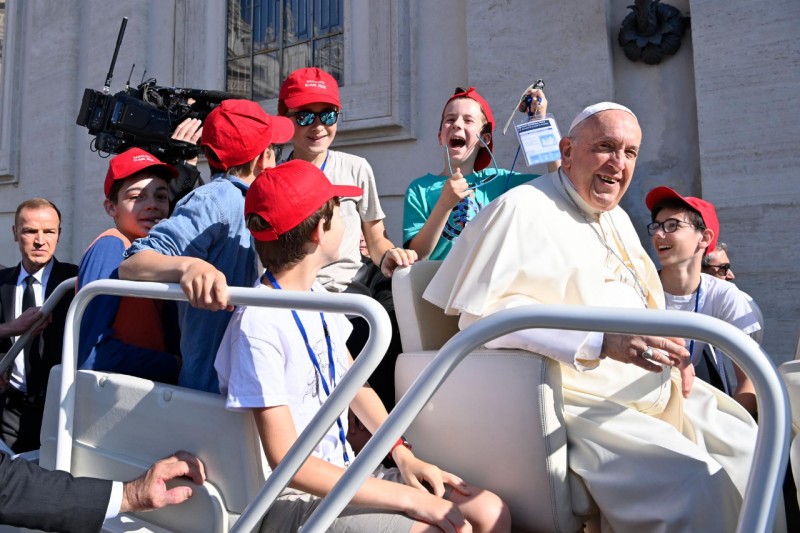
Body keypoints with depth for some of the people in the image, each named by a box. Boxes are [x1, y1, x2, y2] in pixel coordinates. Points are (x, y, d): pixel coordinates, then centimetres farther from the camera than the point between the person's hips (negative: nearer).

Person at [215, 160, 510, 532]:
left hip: (344, 473, 7)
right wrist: (408, 498, -21)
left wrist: (402, 453, 1)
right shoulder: (259, 325, -23)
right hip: (294, 499, -7)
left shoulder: (316, 294, 3)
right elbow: (287, 462, -23)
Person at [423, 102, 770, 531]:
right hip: (583, 404, -10)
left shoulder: (617, 218, 19)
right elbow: (483, 312, -25)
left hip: (655, 388, 10)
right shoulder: (523, 210, -14)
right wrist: (602, 341, -30)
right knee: (692, 486, -26)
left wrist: (671, 345, 7)